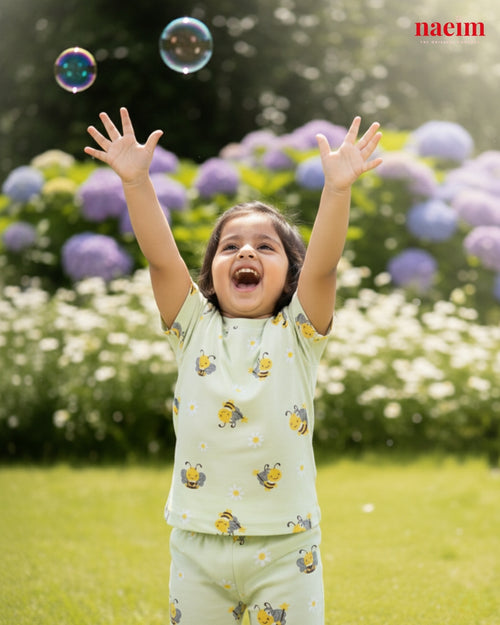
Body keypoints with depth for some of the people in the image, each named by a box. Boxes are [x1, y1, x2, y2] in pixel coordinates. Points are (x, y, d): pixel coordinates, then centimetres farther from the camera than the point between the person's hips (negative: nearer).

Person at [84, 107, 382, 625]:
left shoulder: (296, 333, 2)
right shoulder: (195, 328, 6)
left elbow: (323, 266, -14)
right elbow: (160, 257, -7)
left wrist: (337, 189, -28)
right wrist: (135, 180, -18)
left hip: (285, 547, -1)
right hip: (197, 543, 1)